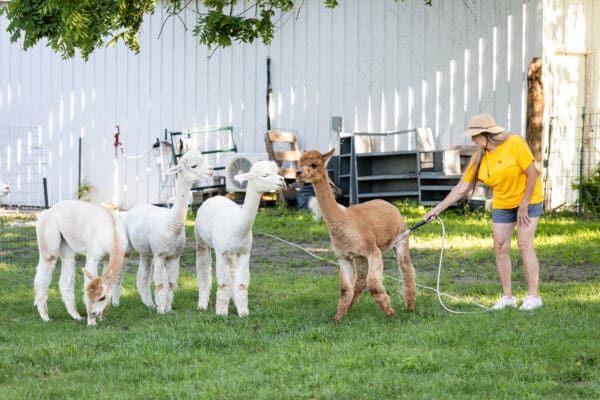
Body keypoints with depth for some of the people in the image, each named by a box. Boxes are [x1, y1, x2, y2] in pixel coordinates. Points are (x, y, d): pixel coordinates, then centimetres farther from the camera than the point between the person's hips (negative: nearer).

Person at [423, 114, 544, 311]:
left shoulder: (514, 143, -20)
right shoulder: (479, 158, -4)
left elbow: (532, 174, -18)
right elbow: (461, 188, -2)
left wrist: (524, 206, -18)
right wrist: (437, 209, -7)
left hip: (528, 200, -6)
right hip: (502, 205, 6)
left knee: (525, 244, -12)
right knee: (500, 248, -1)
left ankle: (533, 296, -8)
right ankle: (507, 296, 7)